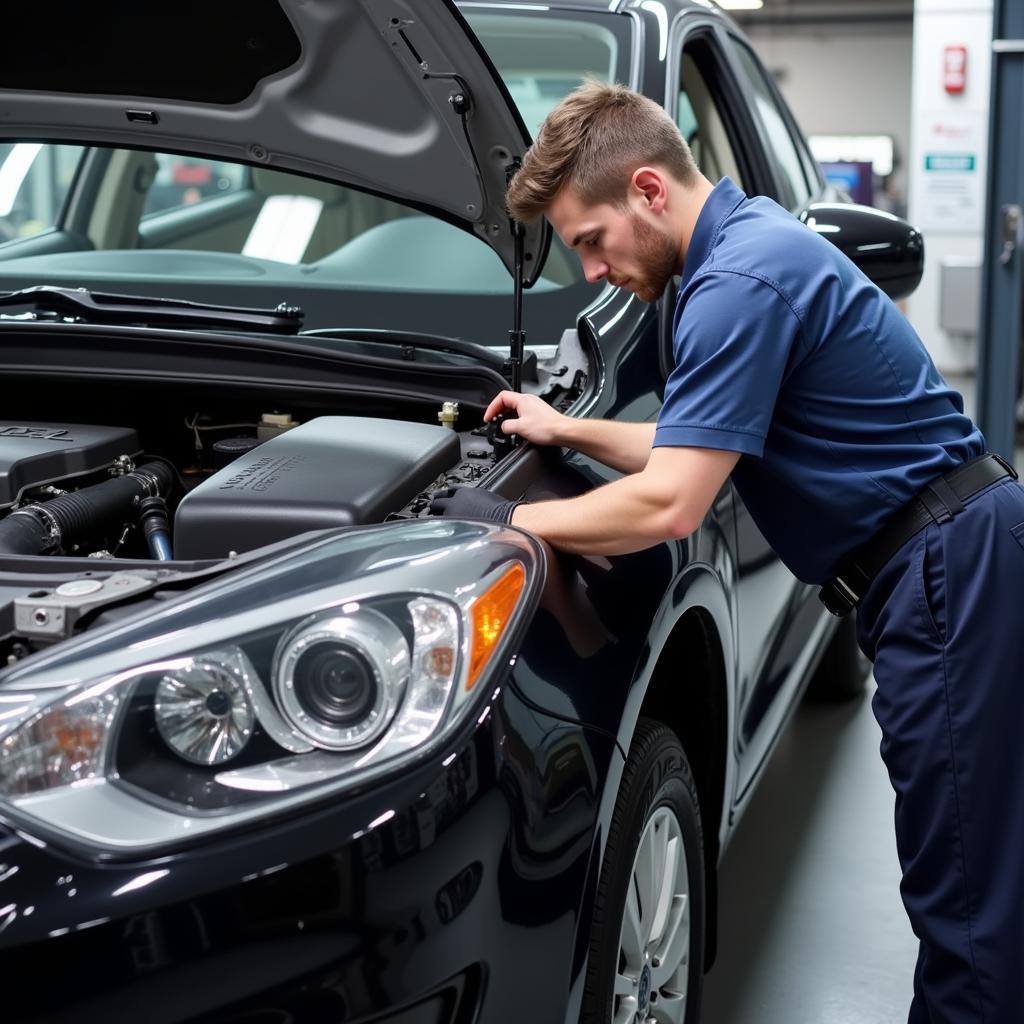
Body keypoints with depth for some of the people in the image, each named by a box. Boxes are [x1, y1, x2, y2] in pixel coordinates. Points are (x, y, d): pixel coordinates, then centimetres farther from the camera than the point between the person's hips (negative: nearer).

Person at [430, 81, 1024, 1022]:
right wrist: (569, 432, 23)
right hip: (944, 557, 11)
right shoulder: (752, 239, 15)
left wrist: (506, 521, -10)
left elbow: (669, 505, -21)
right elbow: (701, 450, 23)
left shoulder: (739, 281, -19)